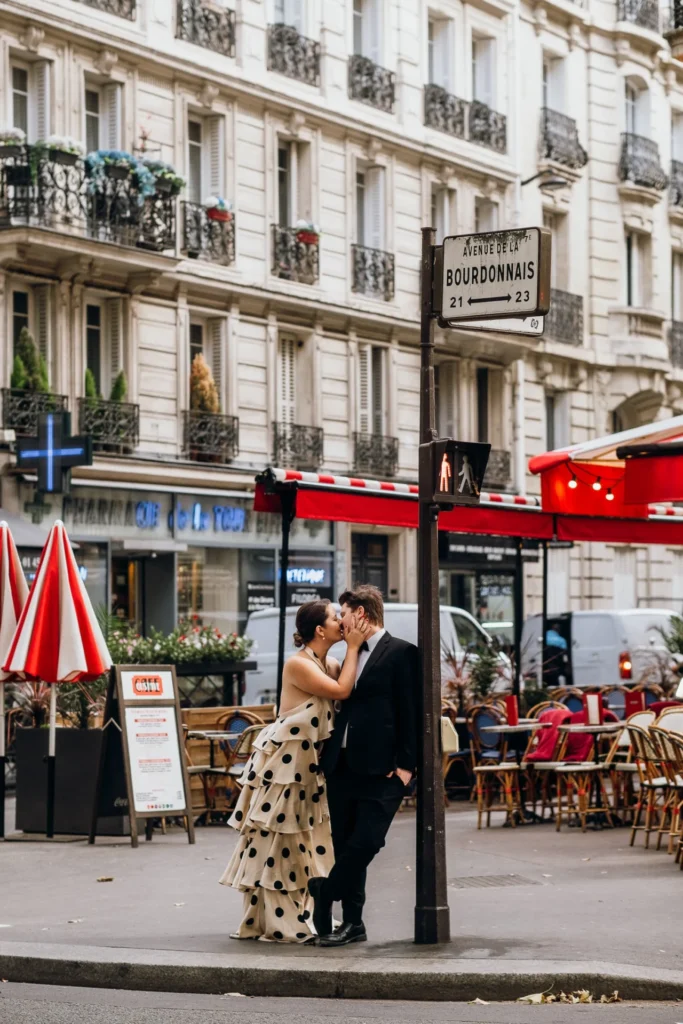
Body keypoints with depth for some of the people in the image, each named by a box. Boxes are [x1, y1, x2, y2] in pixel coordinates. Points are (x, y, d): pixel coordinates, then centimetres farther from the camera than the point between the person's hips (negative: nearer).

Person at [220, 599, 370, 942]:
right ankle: (277, 924, 2)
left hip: (307, 764, 9)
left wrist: (354, 647, -6)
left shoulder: (328, 665, 9)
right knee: (275, 841, -2)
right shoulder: (298, 664, -17)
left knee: (298, 843, 10)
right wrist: (353, 647, -14)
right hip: (283, 761, -9)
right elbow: (341, 691, -22)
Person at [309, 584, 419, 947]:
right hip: (343, 765, 7)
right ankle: (352, 923, 12)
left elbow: (410, 711, -8)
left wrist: (406, 765, -13)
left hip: (381, 768, -7)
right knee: (346, 846, 7)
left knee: (365, 842, -12)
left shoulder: (401, 653, -3)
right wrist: (328, 758, 10)